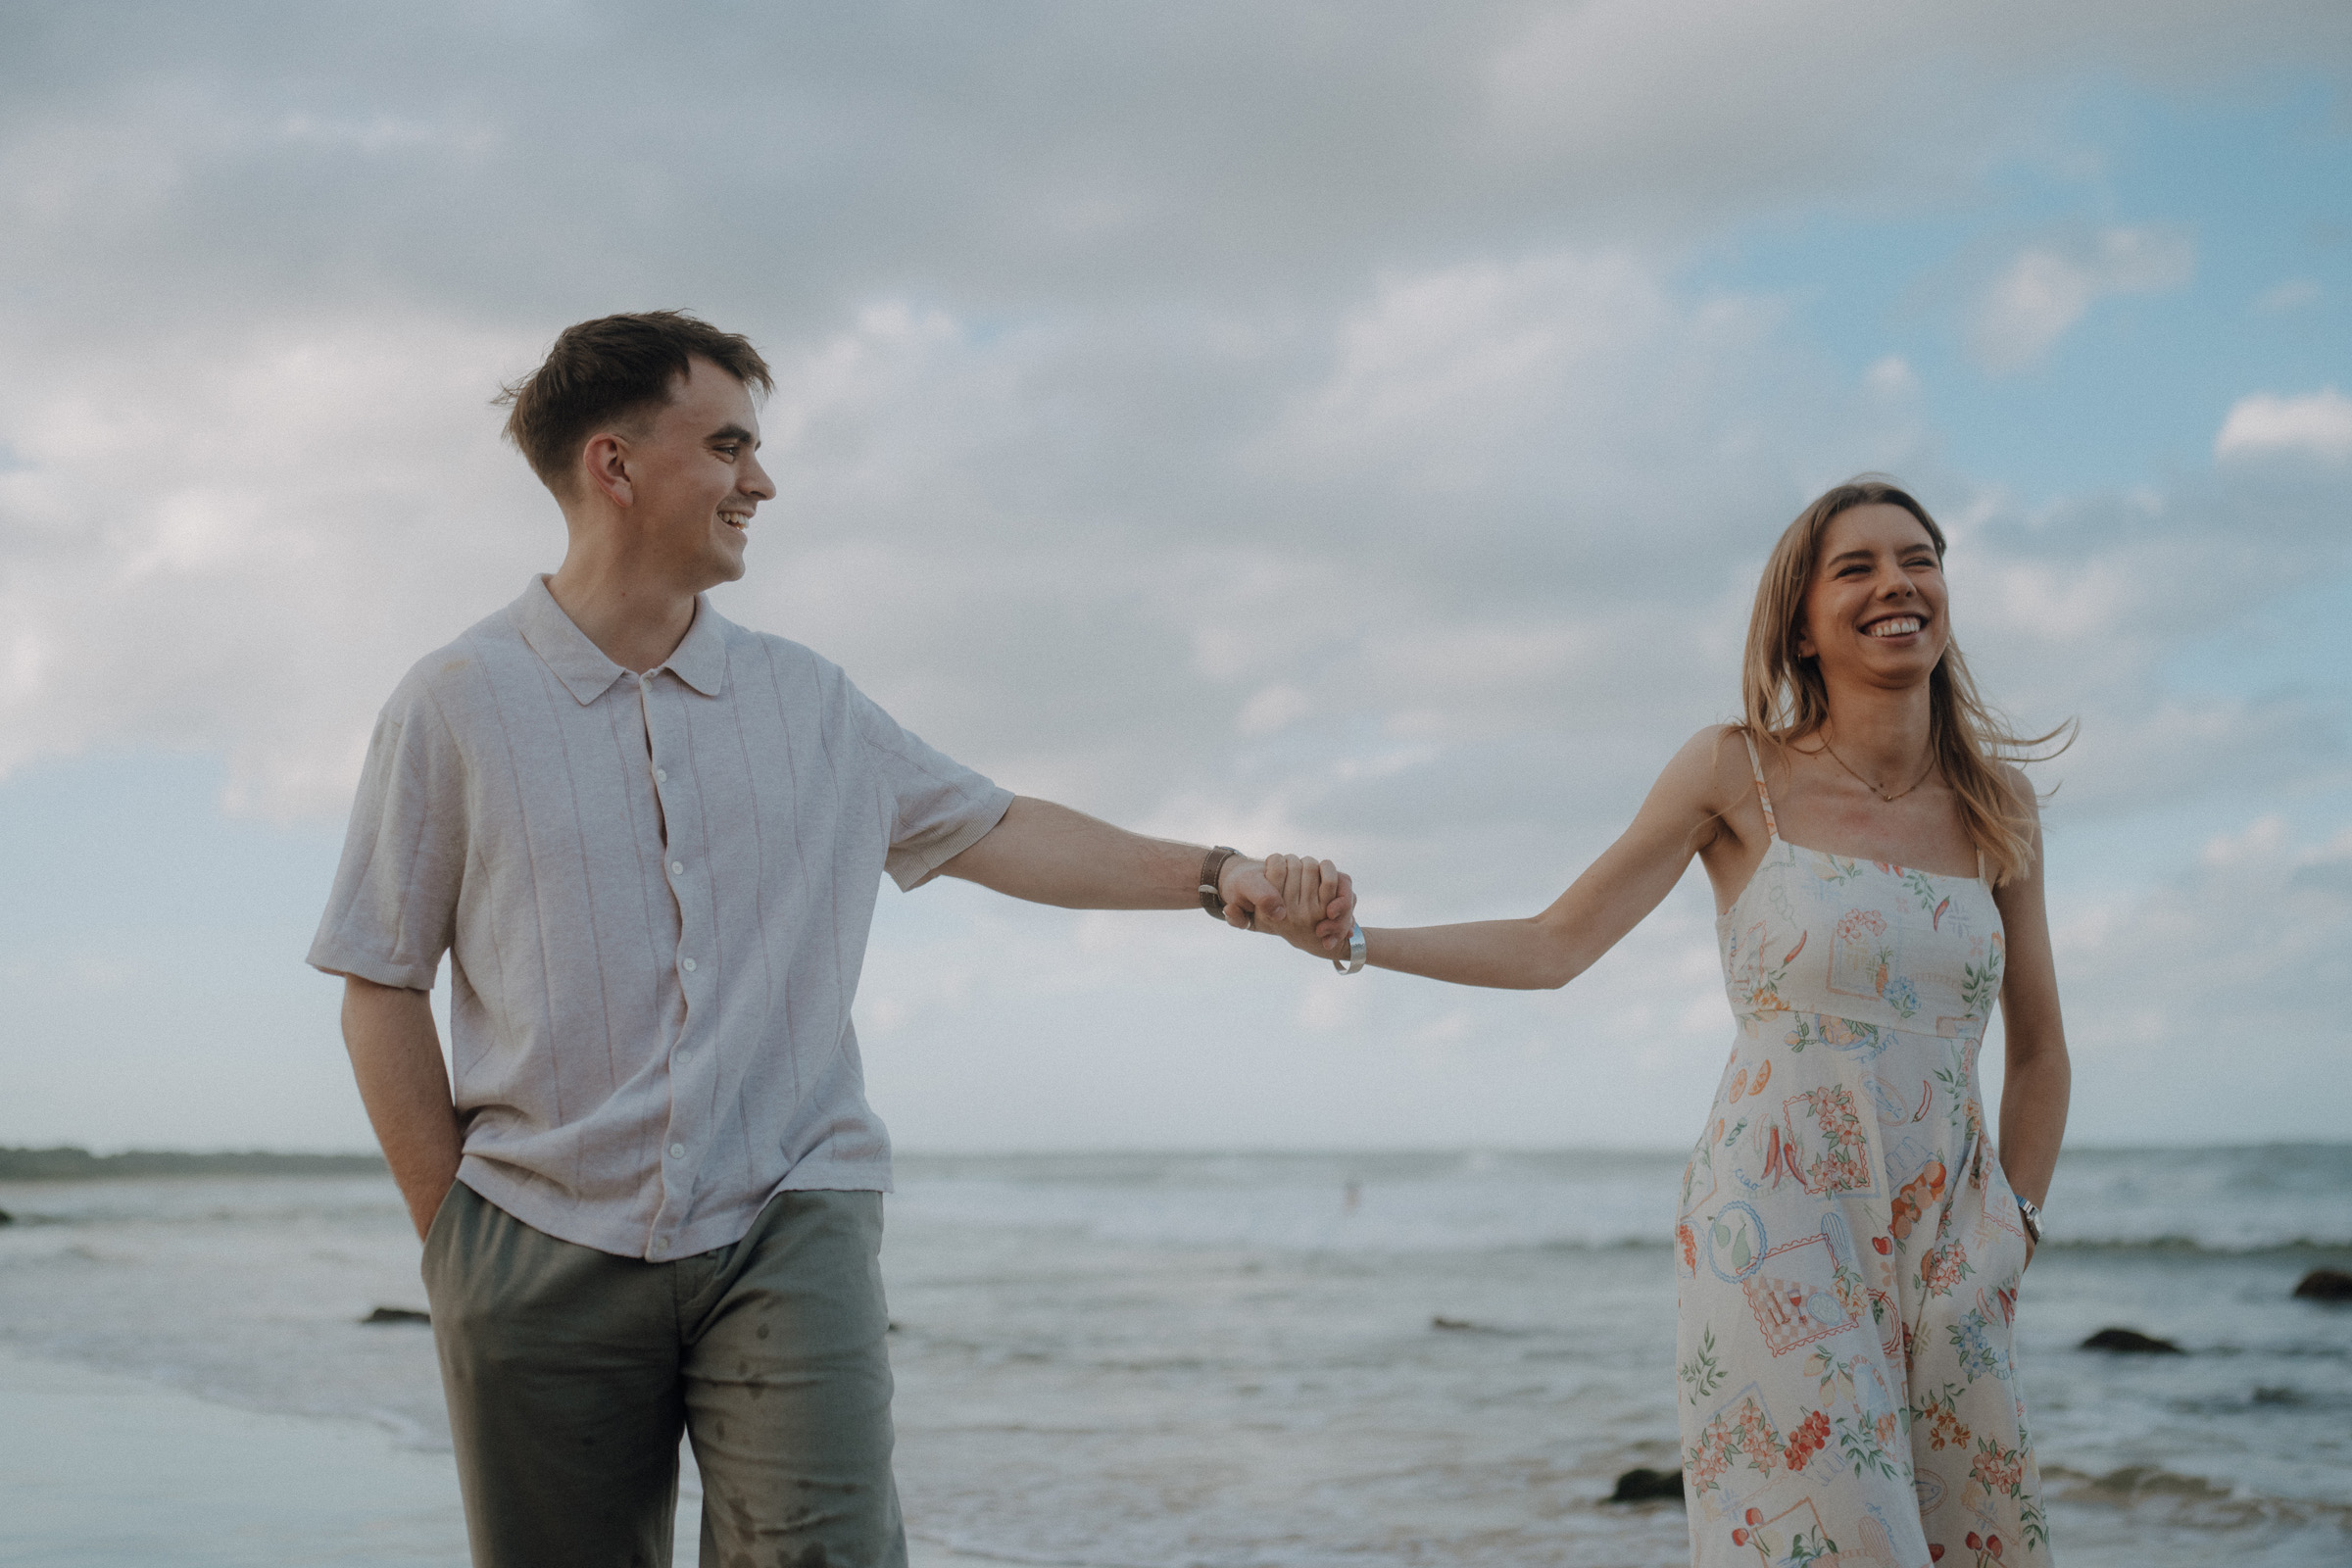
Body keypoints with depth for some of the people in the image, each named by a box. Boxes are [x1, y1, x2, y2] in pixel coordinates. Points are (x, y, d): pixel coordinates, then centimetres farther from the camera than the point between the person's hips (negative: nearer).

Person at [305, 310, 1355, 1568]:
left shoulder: (808, 701, 11)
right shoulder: (457, 704, 1)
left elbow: (987, 829, 18)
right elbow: (382, 990, 2)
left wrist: (1210, 876, 11)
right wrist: (452, 1237, -1)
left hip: (784, 1228, 2)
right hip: (544, 1251, -1)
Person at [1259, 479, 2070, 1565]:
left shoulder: (1996, 804, 6)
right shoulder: (1737, 773, -4)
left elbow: (2038, 1049, 15)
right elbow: (1553, 946, -3)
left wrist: (2015, 1231, 8)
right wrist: (1351, 940, -12)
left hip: (1947, 1242, 4)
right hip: (1778, 1231, -4)